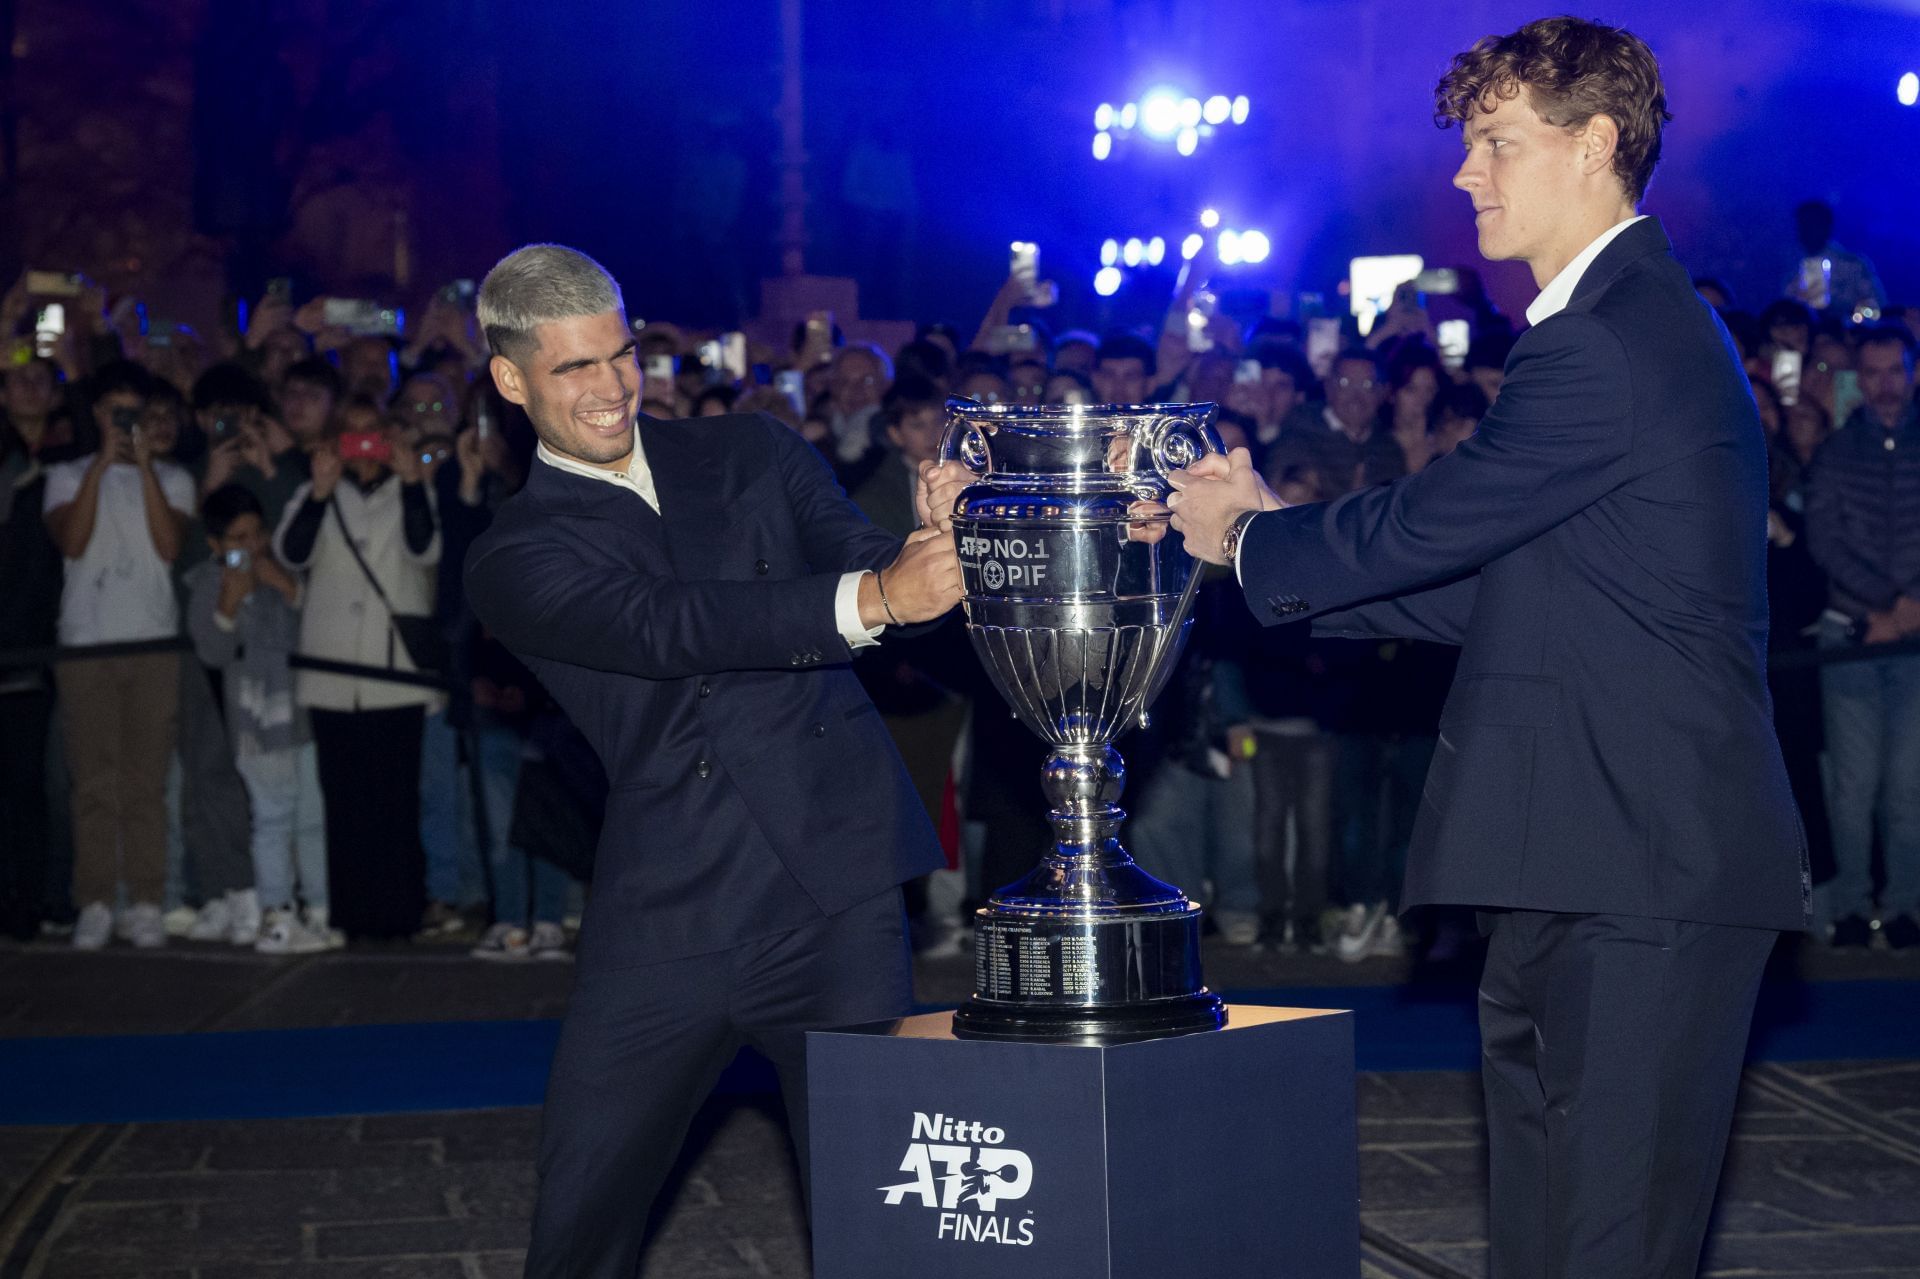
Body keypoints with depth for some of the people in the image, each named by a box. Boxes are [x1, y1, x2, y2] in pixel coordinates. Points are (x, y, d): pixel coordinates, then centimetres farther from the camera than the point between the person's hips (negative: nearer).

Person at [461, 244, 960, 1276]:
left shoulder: (752, 456, 13)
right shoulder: (515, 559, 2)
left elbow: (862, 560, 0)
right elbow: (667, 627, -15)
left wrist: (934, 541, -26)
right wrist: (870, 599, -30)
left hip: (836, 897, 1)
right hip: (666, 922, -1)